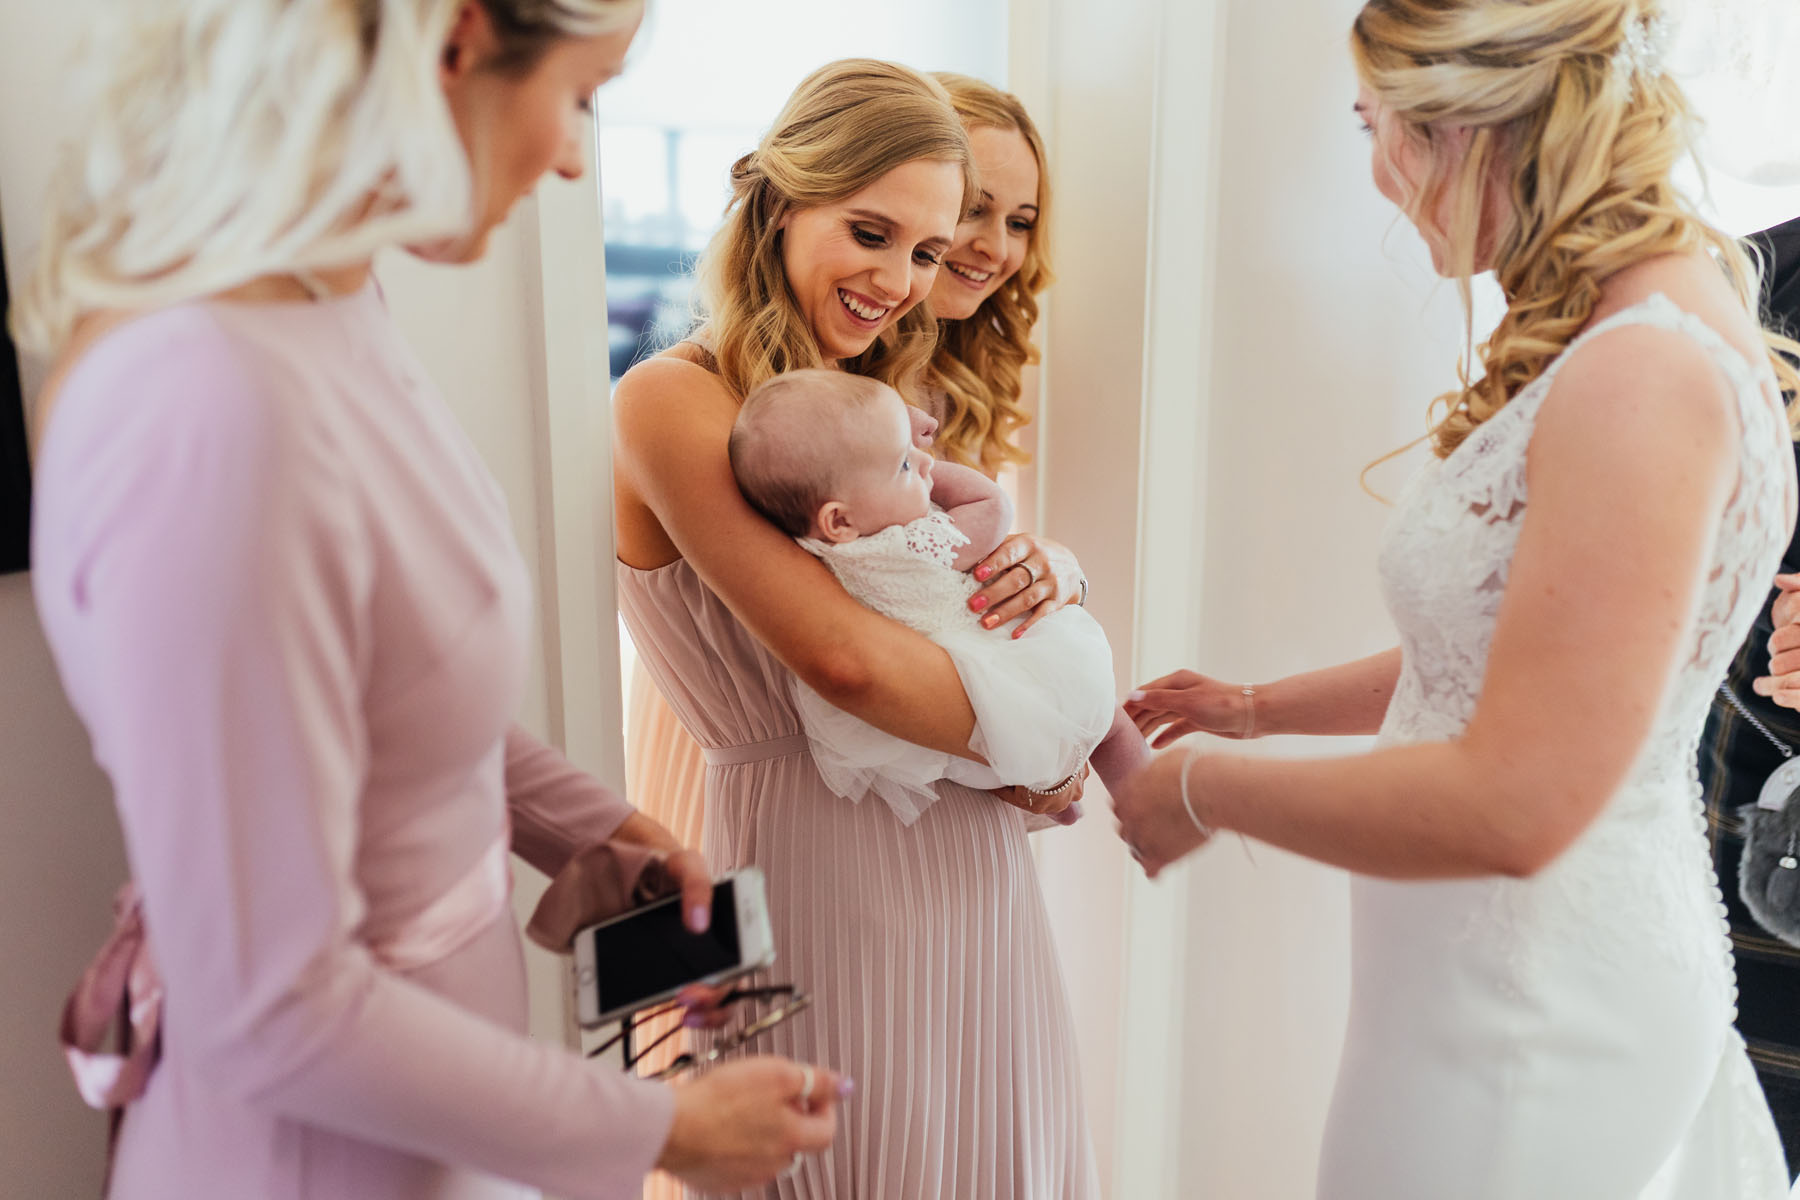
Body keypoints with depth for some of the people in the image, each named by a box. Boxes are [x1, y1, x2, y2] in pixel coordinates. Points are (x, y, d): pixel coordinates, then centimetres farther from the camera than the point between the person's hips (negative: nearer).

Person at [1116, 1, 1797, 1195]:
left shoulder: (1644, 377, -25)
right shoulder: (1620, 342, 6)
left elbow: (1513, 806, -28)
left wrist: (1204, 791, -16)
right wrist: (1257, 707, 17)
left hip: (1537, 1018, -9)